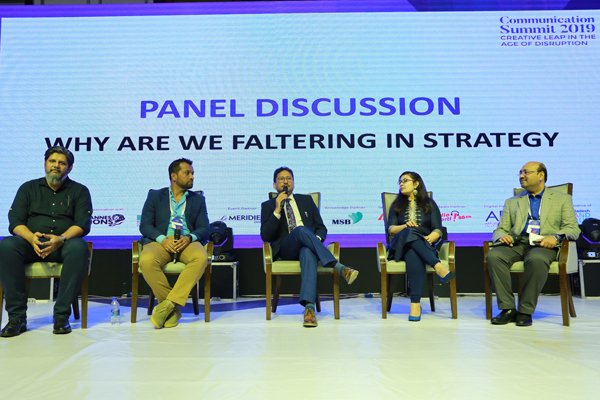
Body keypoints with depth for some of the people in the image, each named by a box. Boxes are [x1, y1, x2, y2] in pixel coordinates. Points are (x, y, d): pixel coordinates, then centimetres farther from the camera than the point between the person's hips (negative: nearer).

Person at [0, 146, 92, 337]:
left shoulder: (79, 191, 12)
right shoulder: (28, 188, 17)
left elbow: (83, 224, 0)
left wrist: (61, 239, -21)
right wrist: (31, 237, -17)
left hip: (64, 244, -2)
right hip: (31, 242, 2)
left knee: (79, 248, -36)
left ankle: (61, 315, -30)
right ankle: (17, 317, -25)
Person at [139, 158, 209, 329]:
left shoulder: (198, 199, 19)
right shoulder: (155, 195, 16)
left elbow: (204, 228, 9)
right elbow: (144, 225, 6)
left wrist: (189, 238, -14)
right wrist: (162, 239, -14)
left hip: (187, 242, 1)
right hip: (160, 241, 0)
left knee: (201, 257, -34)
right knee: (146, 261, -34)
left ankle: (168, 304, -29)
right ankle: (173, 307, -18)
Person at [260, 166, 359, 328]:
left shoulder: (306, 200, 24)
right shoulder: (268, 205, 17)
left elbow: (321, 228, 19)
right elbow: (265, 236, 2)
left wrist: (317, 239, -6)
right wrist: (277, 210, -7)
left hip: (307, 247, 1)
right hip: (285, 249, -1)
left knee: (308, 252, -38)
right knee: (300, 230, -36)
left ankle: (309, 306, -52)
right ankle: (339, 268, -42)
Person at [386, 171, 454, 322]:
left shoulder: (429, 204, 16)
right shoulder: (397, 205, 20)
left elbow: (438, 230, 5)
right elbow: (390, 229, 7)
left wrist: (429, 238, -19)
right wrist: (405, 227, -14)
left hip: (426, 246, 0)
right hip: (401, 245, 1)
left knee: (413, 254, -40)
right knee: (409, 234, -38)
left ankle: (415, 303, -49)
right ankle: (438, 266, -52)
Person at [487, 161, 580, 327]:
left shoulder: (562, 199, 19)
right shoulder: (511, 202, 25)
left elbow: (573, 228, 9)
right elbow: (500, 229, 18)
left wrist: (556, 237, -13)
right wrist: (502, 236, -8)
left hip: (543, 245, -2)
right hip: (516, 243, 3)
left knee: (537, 259, -39)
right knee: (494, 255, -31)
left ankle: (525, 311, -25)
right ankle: (507, 309, -23)